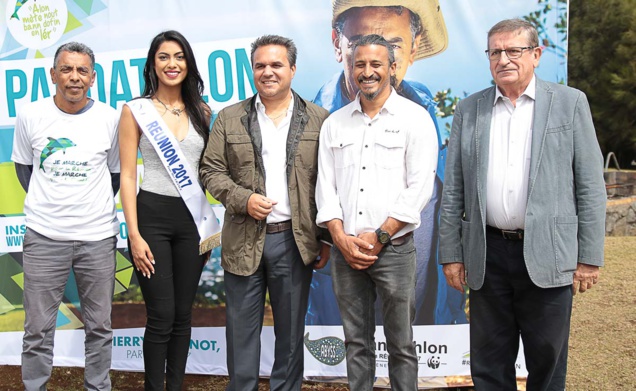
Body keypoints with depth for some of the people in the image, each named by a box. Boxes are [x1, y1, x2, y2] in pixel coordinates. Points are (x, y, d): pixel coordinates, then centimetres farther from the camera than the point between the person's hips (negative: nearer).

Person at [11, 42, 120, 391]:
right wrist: (46, 204, 5)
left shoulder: (110, 119, -1)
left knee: (99, 326, 10)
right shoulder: (30, 117, 0)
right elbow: (23, 166, 14)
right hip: (44, 237, 0)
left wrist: (94, 206, 5)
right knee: (38, 329, 5)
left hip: (97, 237, 0)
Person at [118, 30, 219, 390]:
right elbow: (128, 176, -4)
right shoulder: (136, 110, -1)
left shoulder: (202, 112, 8)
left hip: (192, 218, 3)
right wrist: (134, 234, -11)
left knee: (183, 314, 8)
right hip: (153, 216, -3)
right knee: (161, 316, -2)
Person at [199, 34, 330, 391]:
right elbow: (212, 170, 4)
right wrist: (243, 199, -13)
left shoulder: (319, 120, 3)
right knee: (242, 328, 10)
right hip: (244, 241, 1)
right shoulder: (229, 119, 5)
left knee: (291, 330, 10)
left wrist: (326, 238, 0)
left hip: (296, 241, 0)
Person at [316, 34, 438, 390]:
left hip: (394, 249, -3)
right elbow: (326, 186, 7)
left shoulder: (415, 118, -1)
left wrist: (379, 237, -12)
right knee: (356, 342, 11)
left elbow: (420, 187, -8)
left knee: (401, 345, 5)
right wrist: (342, 239, -6)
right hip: (345, 250, 3)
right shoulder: (335, 123, 11)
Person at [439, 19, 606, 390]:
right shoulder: (469, 110, 7)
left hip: (548, 256, -2)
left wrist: (590, 257, -4)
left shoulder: (570, 102, 1)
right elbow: (453, 190, 7)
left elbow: (590, 185, -1)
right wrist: (451, 254, 4)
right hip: (488, 255, 2)